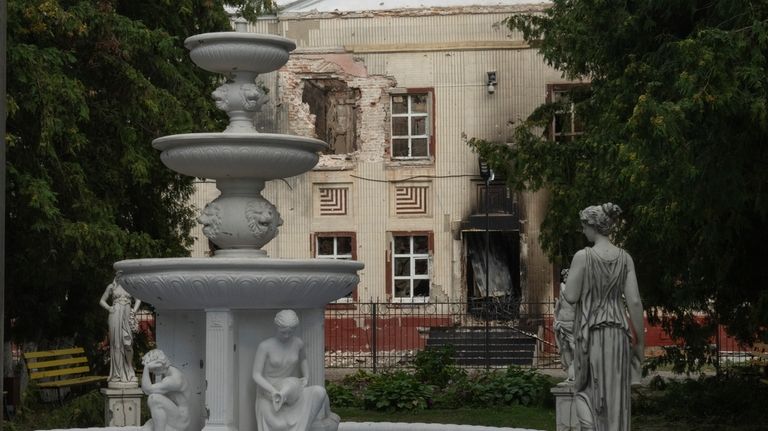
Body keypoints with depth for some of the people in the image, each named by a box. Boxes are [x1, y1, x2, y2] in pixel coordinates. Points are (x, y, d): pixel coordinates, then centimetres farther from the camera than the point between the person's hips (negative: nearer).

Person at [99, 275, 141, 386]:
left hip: (127, 317, 1)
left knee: (127, 343, -7)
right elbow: (102, 301, 15)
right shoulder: (111, 287, 10)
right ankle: (117, 374, 0)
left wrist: (134, 311, 2)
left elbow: (138, 300, 17)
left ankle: (129, 373, 2)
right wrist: (109, 308, -2)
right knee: (116, 343, -2)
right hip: (115, 317, -1)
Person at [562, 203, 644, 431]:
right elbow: (634, 302, -2)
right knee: (615, 394, 9)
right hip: (618, 331, 3)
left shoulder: (583, 256, -10)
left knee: (586, 389, 10)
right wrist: (640, 341, 4)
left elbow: (571, 297, -10)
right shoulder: (625, 258, 0)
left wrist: (568, 283, 13)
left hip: (590, 332, -3)